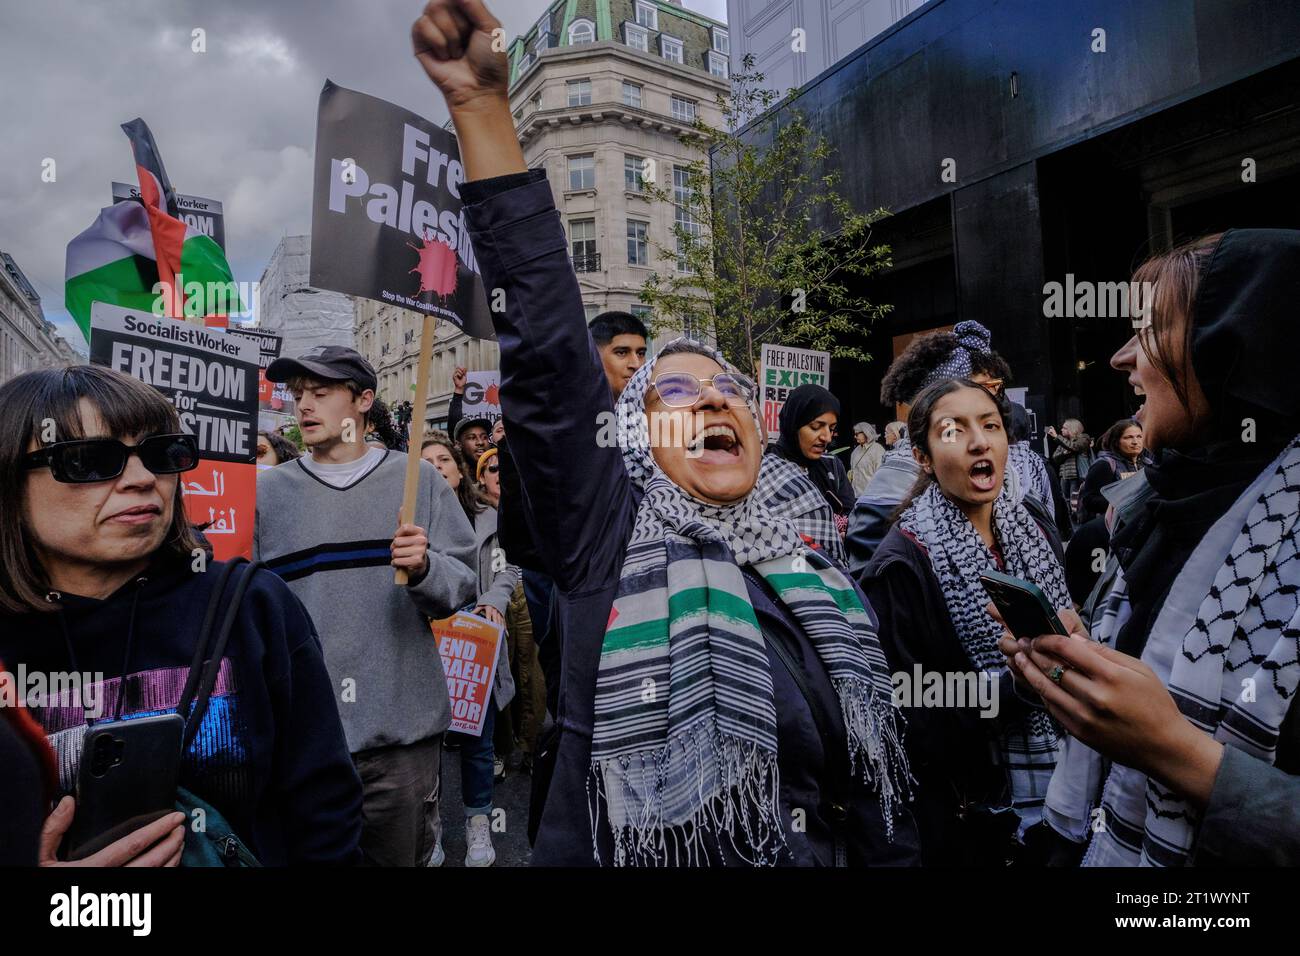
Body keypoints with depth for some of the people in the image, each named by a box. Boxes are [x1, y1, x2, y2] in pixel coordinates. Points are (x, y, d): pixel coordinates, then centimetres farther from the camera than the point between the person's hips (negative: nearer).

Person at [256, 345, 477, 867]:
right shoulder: (268, 489, 6)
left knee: (401, 855, 13)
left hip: (402, 727, -1)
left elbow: (463, 585, 0)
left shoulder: (417, 479, 3)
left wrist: (424, 570, -20)